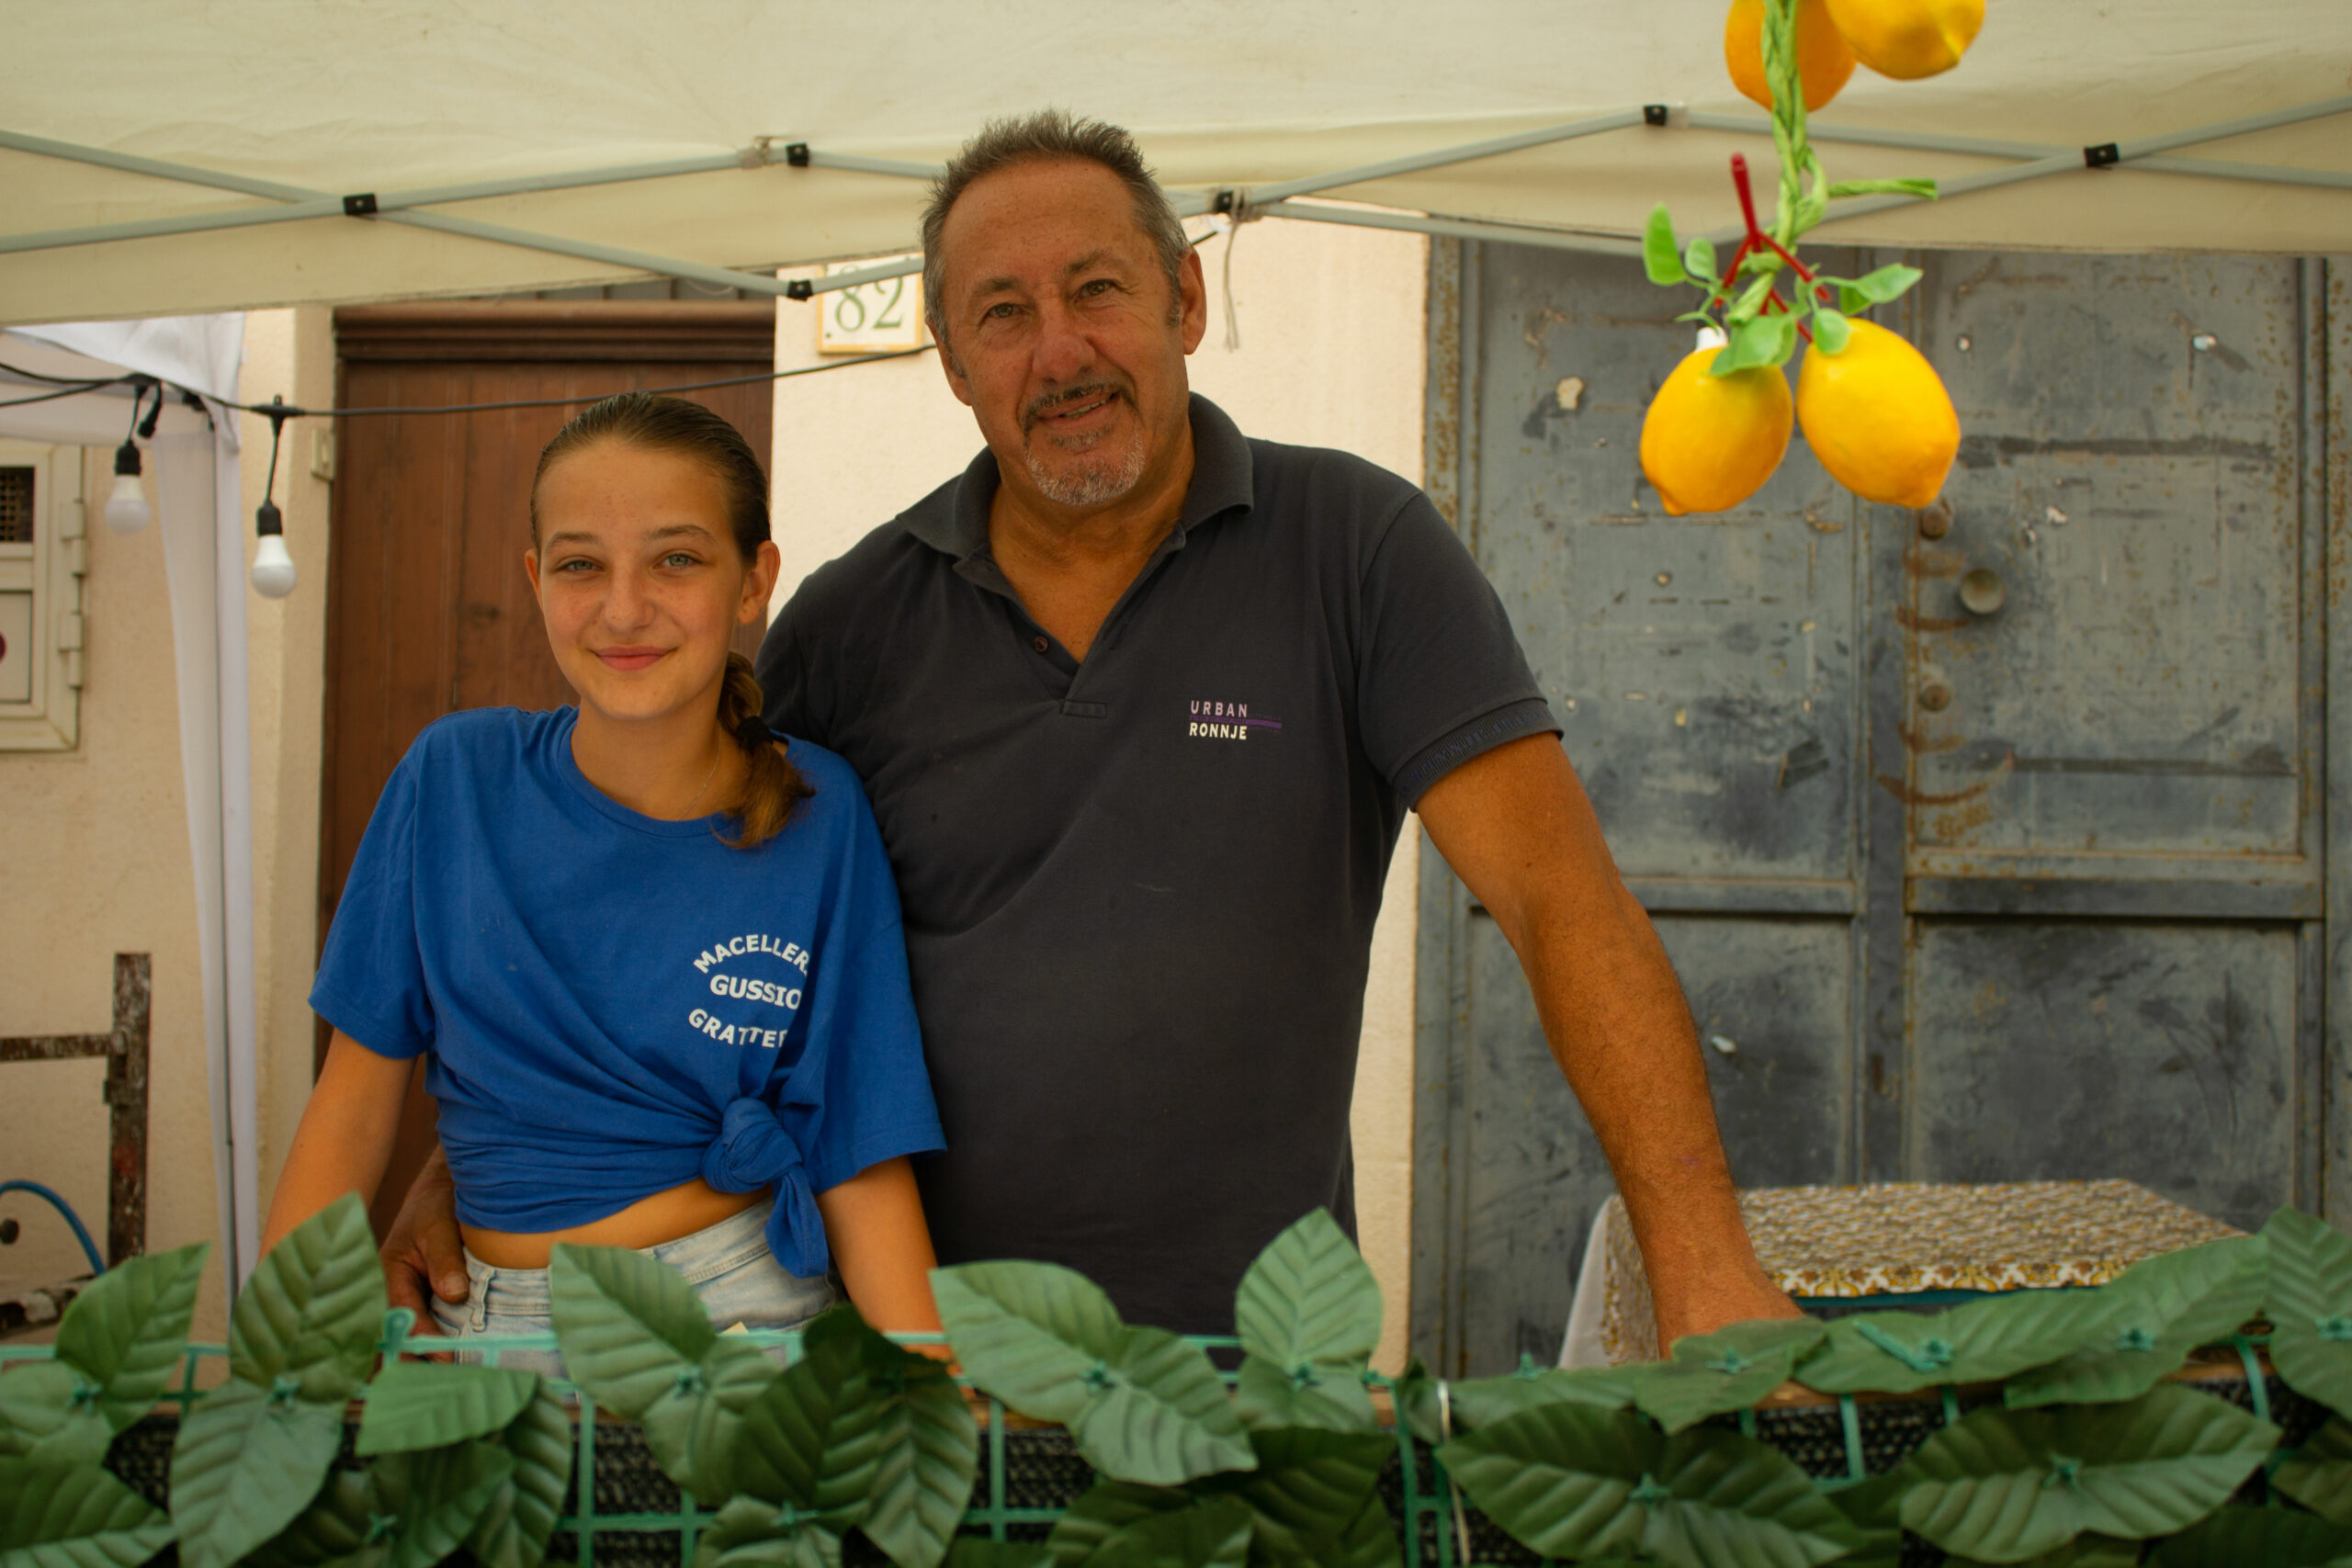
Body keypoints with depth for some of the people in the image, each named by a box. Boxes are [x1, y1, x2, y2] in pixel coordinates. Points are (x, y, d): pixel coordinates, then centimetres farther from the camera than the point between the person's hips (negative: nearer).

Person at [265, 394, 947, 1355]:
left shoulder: (817, 819, -9)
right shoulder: (457, 779, -5)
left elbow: (862, 1166, -9)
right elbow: (354, 1101, 0)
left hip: (734, 1315, -2)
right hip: (479, 1319, 2)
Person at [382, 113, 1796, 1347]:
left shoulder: (1358, 551, -7)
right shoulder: (857, 618, 1)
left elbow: (1560, 894, -15)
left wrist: (1707, 1268, -23)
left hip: (1255, 1344, -2)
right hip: (920, 1328, 2)